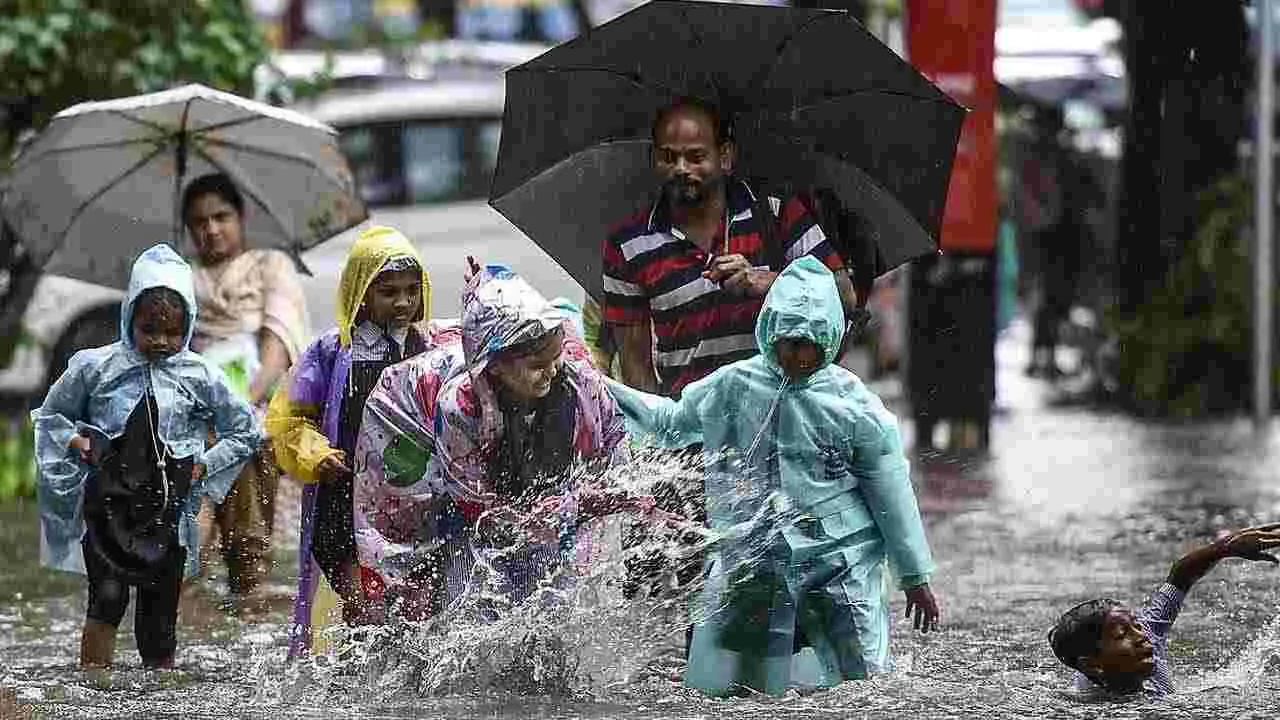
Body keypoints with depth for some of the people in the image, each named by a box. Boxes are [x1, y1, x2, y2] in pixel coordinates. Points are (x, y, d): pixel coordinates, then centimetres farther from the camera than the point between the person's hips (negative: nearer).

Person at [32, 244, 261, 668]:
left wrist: (204, 466, 2)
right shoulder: (94, 367, 0)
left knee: (158, 625, 5)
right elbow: (50, 416, 15)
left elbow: (245, 432, 13)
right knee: (109, 596, -22)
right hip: (107, 503, -1)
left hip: (168, 512, 2)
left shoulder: (201, 377, 2)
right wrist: (76, 442, -4)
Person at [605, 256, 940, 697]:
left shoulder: (852, 404, -4)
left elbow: (892, 495, 2)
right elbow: (668, 424, 17)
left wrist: (916, 577, 4)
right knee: (715, 685, -2)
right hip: (747, 558, 1)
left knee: (859, 679, -4)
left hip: (838, 560, -1)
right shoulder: (732, 388, 1)